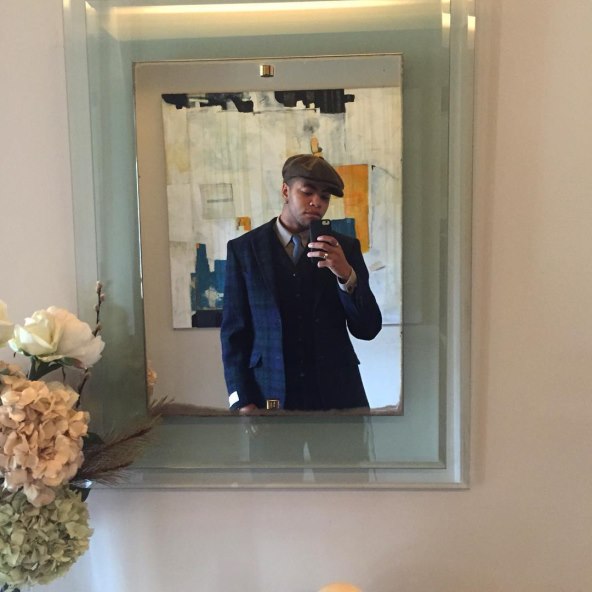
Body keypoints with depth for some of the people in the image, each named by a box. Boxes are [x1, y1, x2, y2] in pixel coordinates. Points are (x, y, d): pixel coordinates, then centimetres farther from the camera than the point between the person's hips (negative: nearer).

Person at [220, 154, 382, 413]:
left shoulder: (345, 247, 5)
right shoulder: (244, 248, 2)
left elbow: (368, 329, 2)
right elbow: (234, 331, 2)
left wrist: (346, 275, -14)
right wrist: (243, 401, -4)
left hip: (337, 394, 2)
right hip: (269, 397, -1)